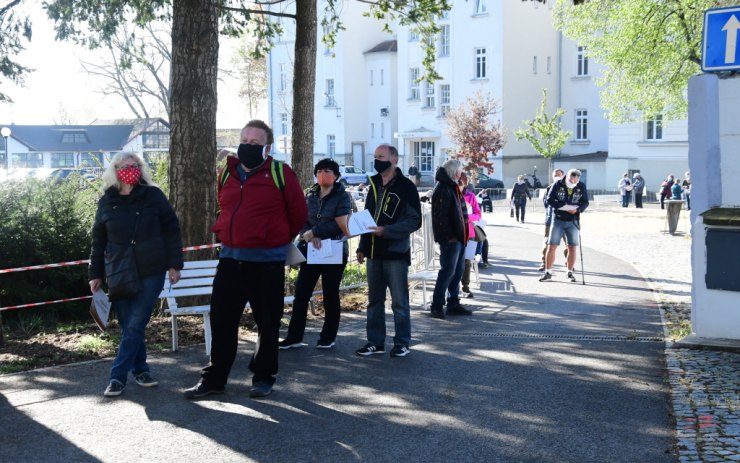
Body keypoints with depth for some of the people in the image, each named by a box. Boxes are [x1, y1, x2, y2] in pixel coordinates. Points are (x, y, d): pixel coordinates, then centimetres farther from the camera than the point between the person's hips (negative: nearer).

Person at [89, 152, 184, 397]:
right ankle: (140, 370, 20)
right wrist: (96, 274, 9)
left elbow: (171, 230, 1)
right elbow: (98, 241, 11)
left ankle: (118, 376, 1)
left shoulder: (153, 195, 0)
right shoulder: (107, 201, 6)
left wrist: (174, 264, -3)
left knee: (135, 326, -5)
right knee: (128, 326, 6)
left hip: (151, 273, -2)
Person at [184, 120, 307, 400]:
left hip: (267, 263, -4)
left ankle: (263, 377, 20)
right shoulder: (227, 174, 8)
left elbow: (299, 213, 2)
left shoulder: (280, 174, -6)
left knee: (267, 324, 7)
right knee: (221, 322, 7)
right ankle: (214, 379, 17)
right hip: (231, 258, 4)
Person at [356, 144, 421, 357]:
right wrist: (362, 247, 14)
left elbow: (414, 221, -12)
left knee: (399, 301, -1)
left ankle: (402, 343, 8)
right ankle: (375, 342, 18)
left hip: (396, 253, -7)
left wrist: (386, 230, -21)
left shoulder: (406, 186, -7)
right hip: (374, 252, 7)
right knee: (374, 300, 11)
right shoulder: (374, 185, 15)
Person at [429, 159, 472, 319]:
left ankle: (454, 303, 20)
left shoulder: (453, 188, 18)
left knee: (458, 270, 13)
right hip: (450, 239, -10)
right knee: (448, 271, -8)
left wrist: (462, 234, 17)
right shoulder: (442, 190, -14)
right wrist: (448, 236, -22)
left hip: (458, 238, 10)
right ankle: (437, 306, -2)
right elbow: (440, 216, -21)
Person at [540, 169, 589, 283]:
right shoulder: (558, 184, -9)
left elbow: (585, 202, 1)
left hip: (573, 221, 2)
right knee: (552, 246, -2)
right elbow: (550, 200, -11)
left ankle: (570, 272, 20)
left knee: (572, 247, 6)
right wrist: (564, 206, -21)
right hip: (558, 220, -2)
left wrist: (578, 209, -21)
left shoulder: (581, 187, -3)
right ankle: (548, 273, 6)